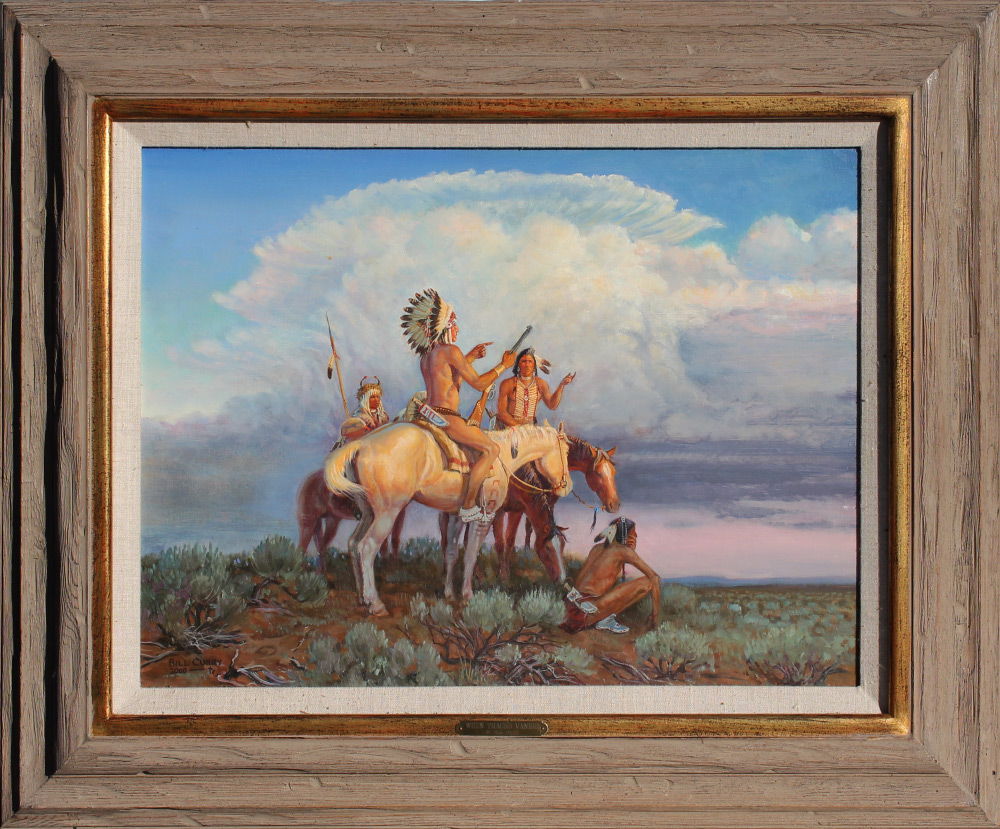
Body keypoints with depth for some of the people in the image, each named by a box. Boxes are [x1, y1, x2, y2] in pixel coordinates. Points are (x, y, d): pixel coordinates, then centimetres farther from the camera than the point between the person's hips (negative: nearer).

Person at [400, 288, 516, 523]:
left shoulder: (427, 353, 14)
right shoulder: (450, 350, -13)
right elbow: (479, 383, -12)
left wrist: (470, 357, 27)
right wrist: (503, 365, 0)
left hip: (431, 413, 10)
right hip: (445, 417, -10)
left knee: (480, 433, 29)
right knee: (491, 449, -10)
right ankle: (468, 506, -10)